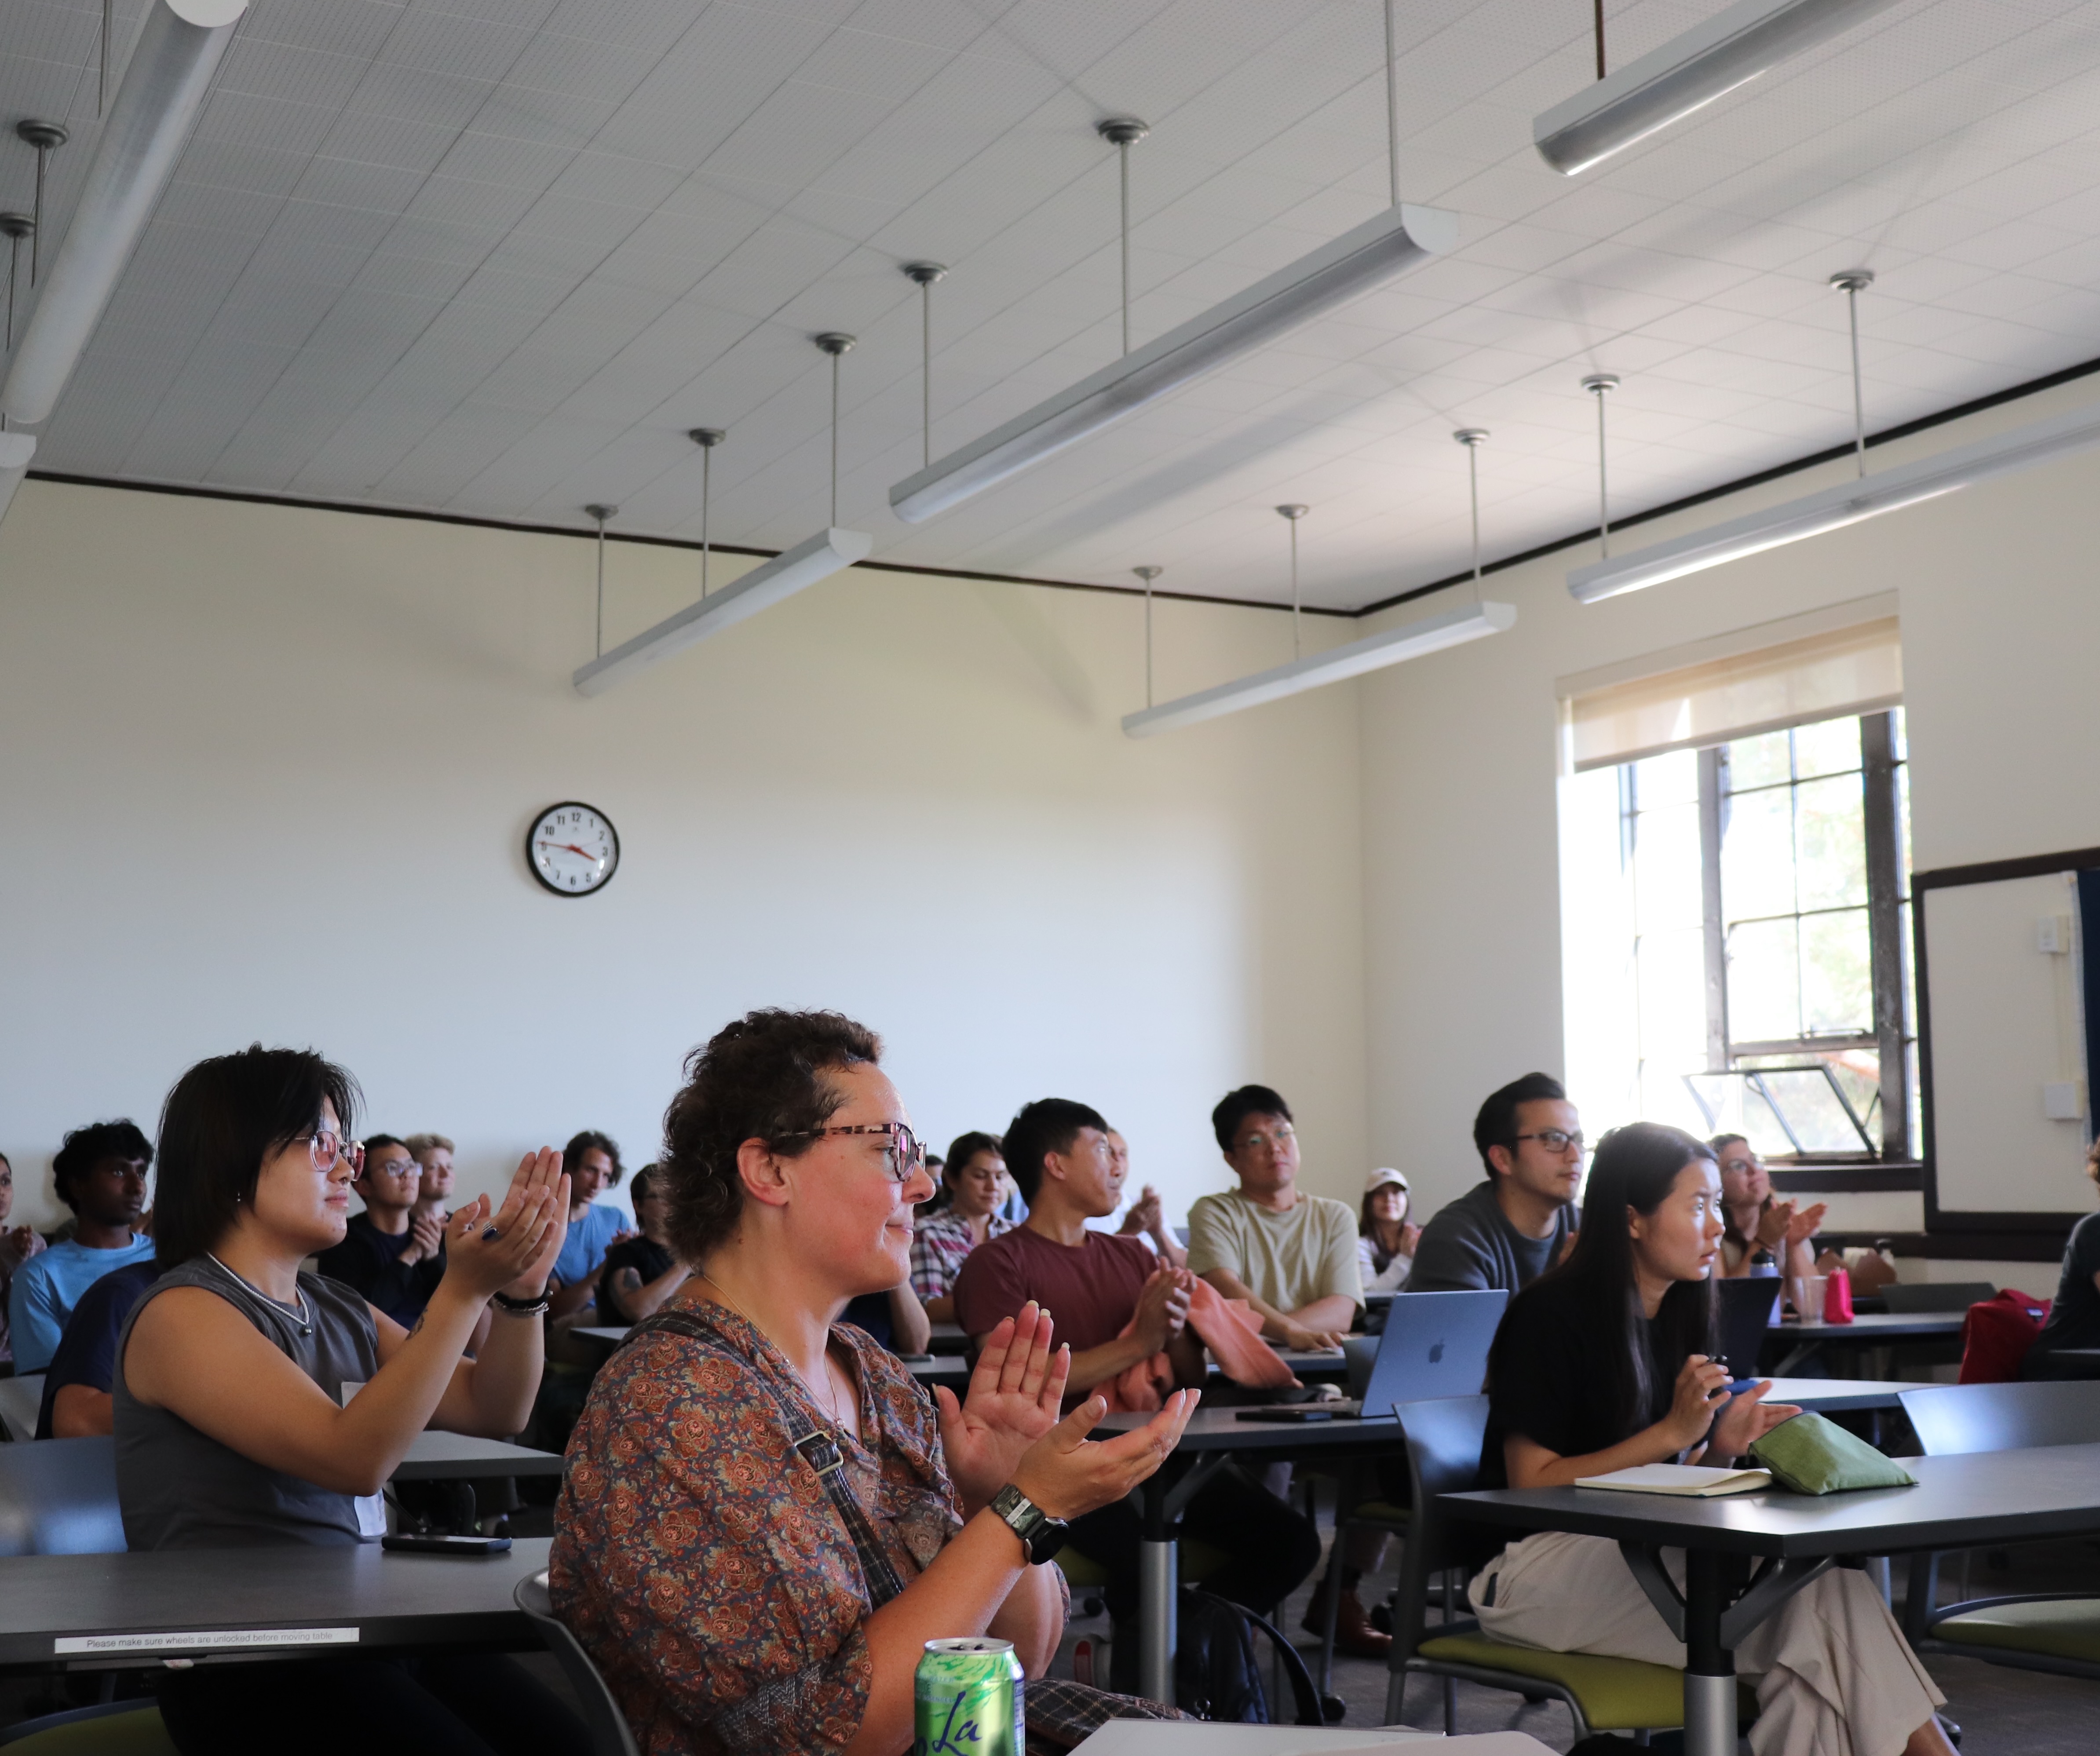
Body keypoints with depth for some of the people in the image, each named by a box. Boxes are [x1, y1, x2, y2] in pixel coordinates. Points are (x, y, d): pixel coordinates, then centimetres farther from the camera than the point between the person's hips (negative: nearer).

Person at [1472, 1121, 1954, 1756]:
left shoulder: (1683, 1312, 12)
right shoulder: (1551, 1315, -11)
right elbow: (1532, 1483, -14)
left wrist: (1719, 1448, -6)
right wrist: (1674, 1432, -19)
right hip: (1539, 1559, -7)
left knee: (1818, 1573, -25)